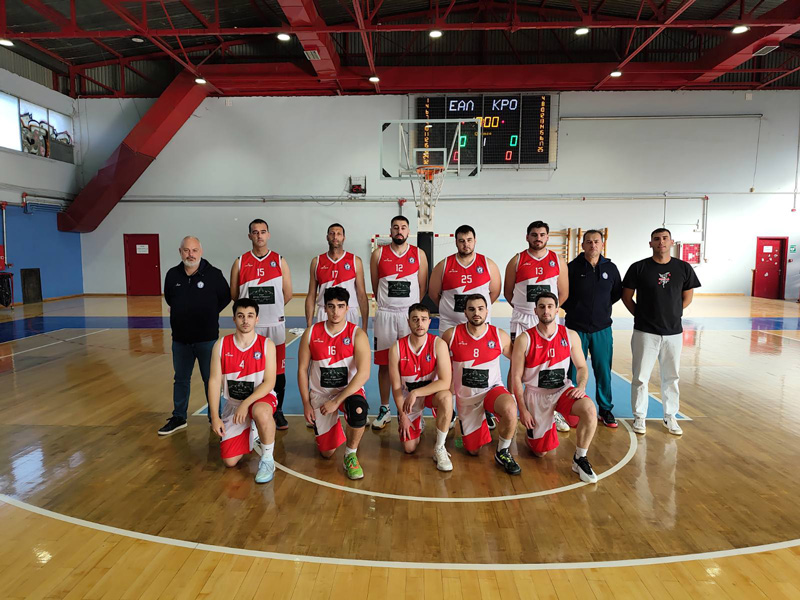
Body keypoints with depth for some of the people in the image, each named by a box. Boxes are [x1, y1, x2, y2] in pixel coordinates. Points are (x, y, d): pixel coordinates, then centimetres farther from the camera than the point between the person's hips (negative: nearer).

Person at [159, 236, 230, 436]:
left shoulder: (214, 274, -9)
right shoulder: (172, 275, 1)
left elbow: (225, 298, 2)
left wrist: (209, 314, 1)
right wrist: (182, 314, 10)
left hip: (207, 338, -3)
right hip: (180, 338, 4)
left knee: (211, 379, 7)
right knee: (181, 379, 15)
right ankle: (179, 418, 29)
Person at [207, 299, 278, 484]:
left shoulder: (267, 345, -11)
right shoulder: (221, 345, -6)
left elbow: (269, 382, -16)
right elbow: (214, 381, -6)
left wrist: (246, 403, -27)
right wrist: (215, 417, -11)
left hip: (260, 398, -3)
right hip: (233, 404, 3)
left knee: (261, 412, -41)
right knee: (230, 461, -1)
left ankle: (267, 460, -16)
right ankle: (249, 435, 32)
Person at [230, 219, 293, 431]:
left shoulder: (279, 261, 4)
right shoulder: (240, 262, 4)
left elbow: (288, 293, 5)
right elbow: (234, 295, 5)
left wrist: (271, 309, 8)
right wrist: (255, 309, 8)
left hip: (275, 325, 0)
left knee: (278, 370, 5)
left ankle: (278, 412, 18)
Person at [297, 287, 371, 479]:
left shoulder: (357, 334, -14)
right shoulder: (311, 333, -6)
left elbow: (363, 374, -23)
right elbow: (302, 370, 0)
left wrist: (337, 401, -25)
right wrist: (306, 404, -4)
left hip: (349, 390, -2)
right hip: (320, 393, 2)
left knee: (359, 408, -38)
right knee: (327, 452, 4)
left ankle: (350, 455, -11)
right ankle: (336, 430, 41)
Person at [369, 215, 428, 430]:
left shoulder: (418, 255, 4)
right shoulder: (378, 254, 4)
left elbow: (422, 287, 9)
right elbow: (375, 287, 10)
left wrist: (411, 308, 9)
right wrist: (387, 304, 12)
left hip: (410, 314, 0)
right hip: (384, 315, 1)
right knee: (383, 363, 5)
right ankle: (384, 410, 17)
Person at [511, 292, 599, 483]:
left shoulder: (570, 336, -4)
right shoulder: (524, 339, -13)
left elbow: (582, 367, 7)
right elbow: (516, 378, -9)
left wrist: (581, 386, -14)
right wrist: (523, 410, -11)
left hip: (563, 389, 2)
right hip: (535, 394, -2)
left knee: (589, 410, -30)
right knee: (540, 451, 3)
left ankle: (579, 459, -9)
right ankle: (530, 430, 39)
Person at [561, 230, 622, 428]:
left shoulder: (610, 268, 5)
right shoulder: (572, 267, -4)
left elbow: (617, 293, 17)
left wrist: (604, 306, 8)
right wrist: (571, 308, -1)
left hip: (602, 329, 2)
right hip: (576, 328, -2)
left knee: (604, 371, 7)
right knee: (574, 372, 6)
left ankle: (605, 410, 22)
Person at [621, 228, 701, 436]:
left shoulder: (683, 268, 2)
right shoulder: (638, 268, -5)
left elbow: (688, 296, 13)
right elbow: (626, 296, 3)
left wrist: (673, 314, 5)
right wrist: (641, 315, 0)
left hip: (674, 332, 2)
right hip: (645, 332, -2)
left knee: (671, 377, 12)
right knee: (641, 376, 4)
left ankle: (670, 417, 27)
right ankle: (639, 417, 18)